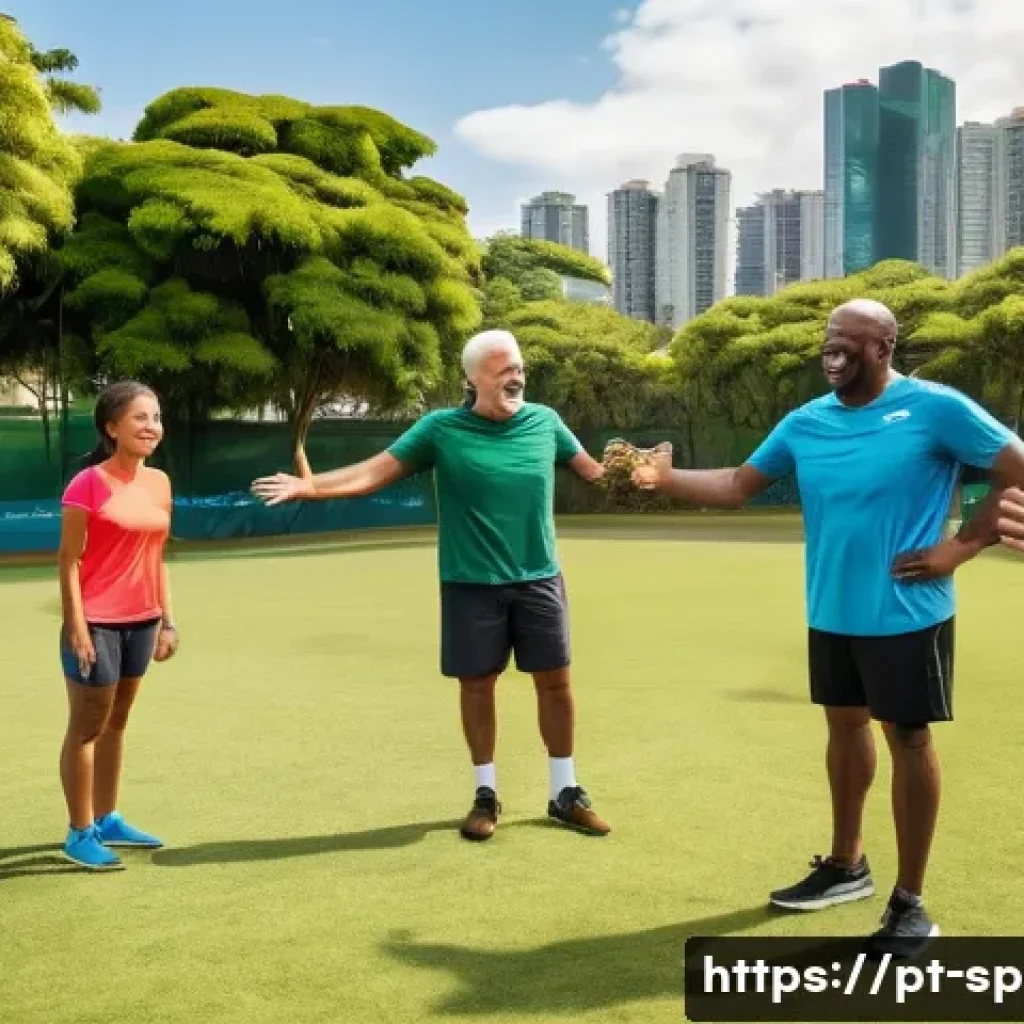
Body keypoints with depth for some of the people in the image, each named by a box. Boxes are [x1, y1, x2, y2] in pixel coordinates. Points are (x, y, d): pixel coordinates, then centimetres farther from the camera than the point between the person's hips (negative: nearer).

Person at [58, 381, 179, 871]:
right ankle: (80, 833, 14)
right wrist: (76, 627, -16)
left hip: (141, 622, 7)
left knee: (117, 722, 16)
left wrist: (167, 619, 11)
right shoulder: (88, 484, -13)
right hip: (98, 623, -7)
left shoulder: (160, 483, 7)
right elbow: (69, 561, -12)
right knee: (87, 726, 3)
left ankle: (107, 819, 27)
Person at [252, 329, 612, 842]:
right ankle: (486, 795, 24)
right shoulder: (441, 428, -6)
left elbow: (595, 469, 14)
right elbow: (374, 472, -8)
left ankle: (565, 793, 23)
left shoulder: (544, 421, 2)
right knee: (476, 684, 7)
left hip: (538, 579, 2)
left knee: (555, 681, 6)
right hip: (471, 584, -2)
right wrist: (310, 485, -17)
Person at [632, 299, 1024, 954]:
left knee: (909, 737, 2)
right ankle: (846, 864, 36)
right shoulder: (805, 422, 4)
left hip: (905, 614, -6)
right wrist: (666, 478, -6)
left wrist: (962, 546, -14)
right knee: (845, 725, 17)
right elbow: (738, 487, 7)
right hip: (830, 613, 6)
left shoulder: (936, 408, -12)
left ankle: (910, 903, 14)